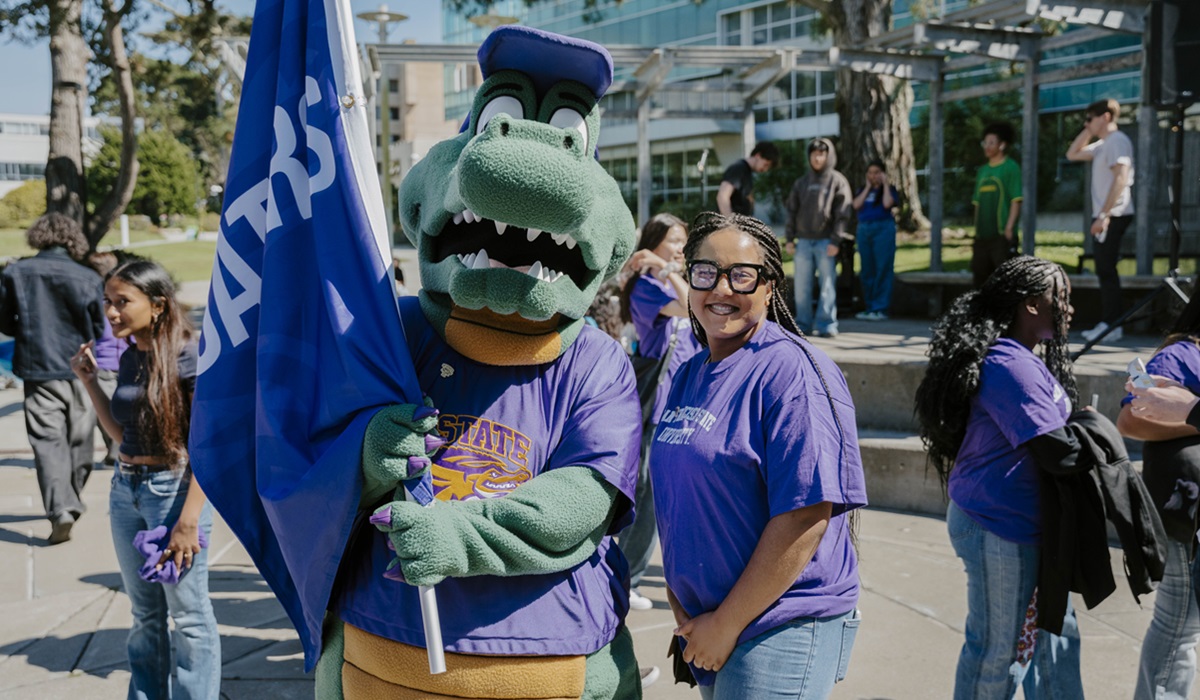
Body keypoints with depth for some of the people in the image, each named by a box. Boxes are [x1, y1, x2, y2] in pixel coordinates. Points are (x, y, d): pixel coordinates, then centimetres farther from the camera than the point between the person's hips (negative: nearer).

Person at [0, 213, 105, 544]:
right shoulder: (87, 278, -8)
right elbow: (100, 330, -2)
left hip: (38, 370, 0)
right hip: (80, 370, 1)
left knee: (47, 440, -1)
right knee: (79, 438, 17)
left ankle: (60, 509, -17)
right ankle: (74, 500, 33)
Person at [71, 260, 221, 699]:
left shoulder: (189, 357, -13)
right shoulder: (129, 358, 8)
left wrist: (188, 521, -20)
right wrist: (89, 381, 9)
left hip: (174, 489, -7)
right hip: (126, 489, 7)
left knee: (188, 614, 2)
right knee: (145, 614, 16)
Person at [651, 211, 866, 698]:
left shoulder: (792, 372, -15)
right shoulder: (688, 376, 9)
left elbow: (805, 517, -21)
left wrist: (727, 623, -16)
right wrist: (678, 594, 5)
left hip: (782, 629, -7)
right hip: (703, 622, 7)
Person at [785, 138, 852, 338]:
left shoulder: (838, 181, 2)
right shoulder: (801, 183, 14)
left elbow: (842, 214, -5)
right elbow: (792, 211, 14)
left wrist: (836, 241, -13)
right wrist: (790, 238, 5)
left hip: (826, 242, -4)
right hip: (804, 241, 4)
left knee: (828, 285, -4)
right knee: (802, 285, 4)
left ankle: (827, 324, -1)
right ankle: (803, 323, 11)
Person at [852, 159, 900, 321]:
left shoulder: (889, 189, 5)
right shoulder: (863, 190, 15)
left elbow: (887, 204, -16)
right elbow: (856, 205, -3)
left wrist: (885, 184, -5)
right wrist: (868, 188, 1)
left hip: (883, 229, -5)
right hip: (864, 230, 5)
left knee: (882, 269, -7)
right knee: (867, 270, 6)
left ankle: (880, 309, -8)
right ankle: (869, 307, 13)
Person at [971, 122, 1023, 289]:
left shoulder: (1011, 168, -4)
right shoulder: (982, 171, 15)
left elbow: (1016, 201, -10)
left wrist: (1009, 228, -17)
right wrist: (976, 231, 13)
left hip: (1002, 236, -7)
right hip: (982, 236, 7)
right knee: (980, 278, 10)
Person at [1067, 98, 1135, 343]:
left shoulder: (1117, 141, -12)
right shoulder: (1103, 144, 18)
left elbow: (1121, 179, -21)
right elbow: (1072, 154, 29)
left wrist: (1103, 215, -25)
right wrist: (1088, 131, 16)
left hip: (1114, 215, -10)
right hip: (1106, 215, 10)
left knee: (1106, 270, -9)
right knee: (1105, 270, 10)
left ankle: (1112, 325, -7)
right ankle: (1107, 323, 13)